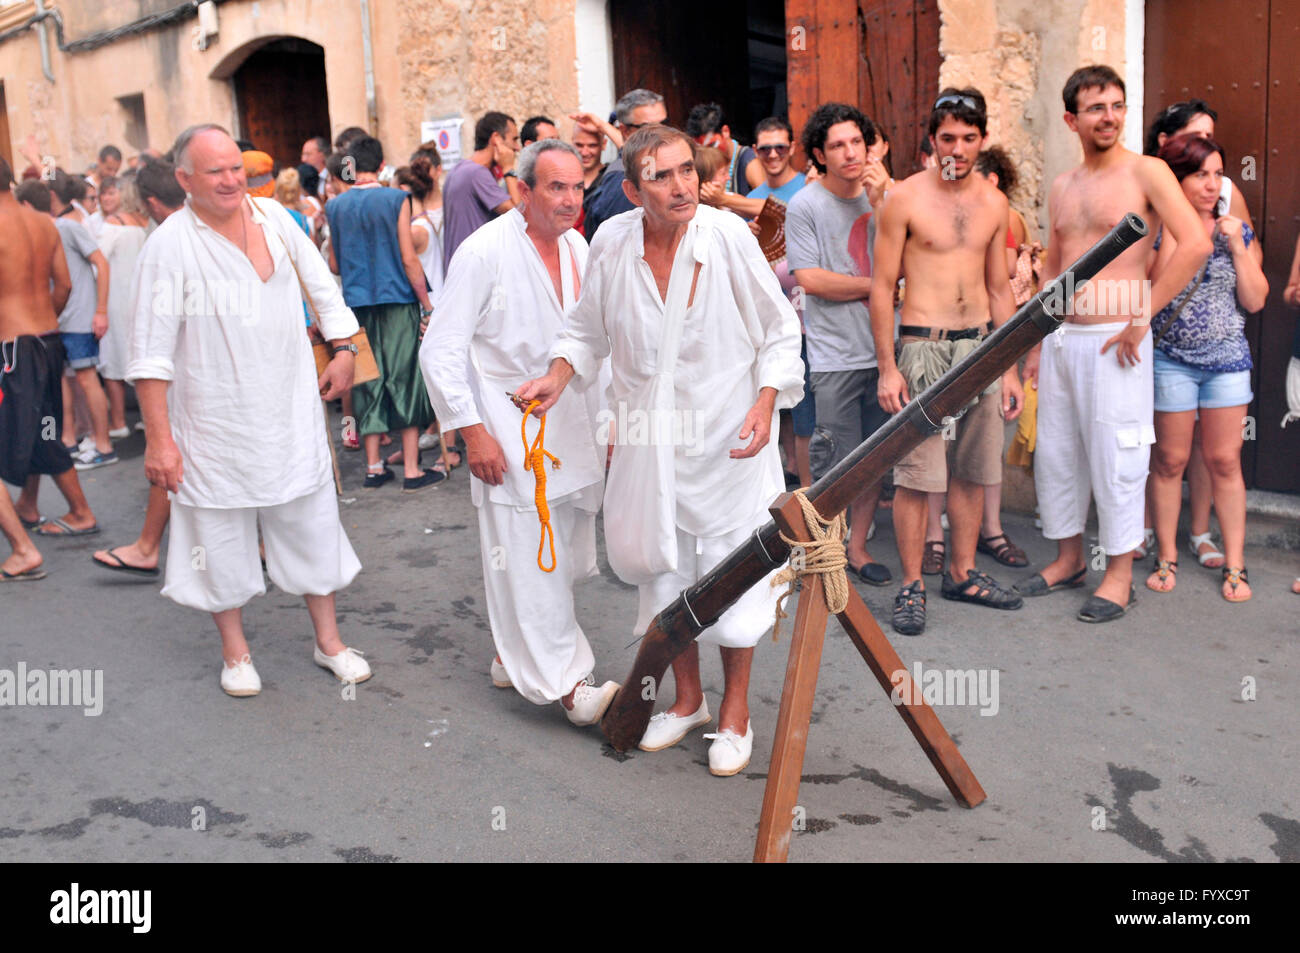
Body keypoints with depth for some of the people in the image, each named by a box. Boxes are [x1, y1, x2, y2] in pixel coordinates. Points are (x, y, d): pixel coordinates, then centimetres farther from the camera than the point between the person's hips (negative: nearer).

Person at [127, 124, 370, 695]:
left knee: (313, 522, 10)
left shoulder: (272, 216, 0)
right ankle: (235, 652, 29)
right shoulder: (170, 244, -13)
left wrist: (342, 348, 5)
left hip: (291, 408, 4)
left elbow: (322, 287, 13)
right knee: (223, 532, 9)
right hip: (216, 420, -3)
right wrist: (158, 438, -15)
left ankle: (328, 640, 27)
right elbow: (151, 352, -13)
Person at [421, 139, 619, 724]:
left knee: (564, 557, 13)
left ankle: (513, 655, 29)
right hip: (509, 429, -7)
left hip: (572, 427, 7)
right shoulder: (484, 252, -13)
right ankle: (565, 685, -3)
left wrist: (607, 424, 16)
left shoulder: (577, 248, 8)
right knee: (526, 558, -8)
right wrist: (473, 431, -17)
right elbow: (441, 352, -12)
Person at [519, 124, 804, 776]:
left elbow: (779, 331, -5)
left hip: (728, 441, -3)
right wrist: (560, 374, -4)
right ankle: (686, 699, 35)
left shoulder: (729, 236, -14)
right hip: (649, 444, 3)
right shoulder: (612, 243, -6)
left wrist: (765, 403, -17)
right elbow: (588, 327, 12)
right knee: (662, 571, 14)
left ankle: (735, 712, 23)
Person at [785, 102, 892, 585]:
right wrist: (876, 285, -5)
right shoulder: (804, 206, -2)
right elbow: (811, 279, -9)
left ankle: (857, 546, 22)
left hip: (881, 346, 5)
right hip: (834, 352, -5)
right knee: (836, 459, -3)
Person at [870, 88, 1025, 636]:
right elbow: (881, 286, -4)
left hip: (981, 345, 5)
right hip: (923, 345, -5)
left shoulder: (993, 203, 11)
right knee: (916, 473, -6)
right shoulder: (905, 198, -3)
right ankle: (911, 586, 5)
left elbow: (999, 289, 16)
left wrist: (1009, 368, 13)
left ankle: (962, 573, 24)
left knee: (972, 469, 10)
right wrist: (887, 368, -9)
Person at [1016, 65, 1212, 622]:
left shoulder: (1146, 172, -5)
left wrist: (1142, 319, -16)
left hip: (1113, 340, -6)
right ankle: (1069, 560, 27)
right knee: (1054, 455, 11)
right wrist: (1037, 342, 15)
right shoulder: (1062, 188, 14)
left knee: (1115, 460, -1)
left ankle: (1119, 575, 11)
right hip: (1061, 339, 6)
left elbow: (1195, 245, -16)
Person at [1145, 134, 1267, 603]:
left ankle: (1235, 564, 11)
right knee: (1170, 460, 4)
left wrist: (1237, 246, -7)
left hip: (1228, 358, 2)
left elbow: (1255, 301, 2)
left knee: (1225, 461, 3)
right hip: (1172, 358, -2)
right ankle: (1166, 558, 17)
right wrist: (1173, 232, -16)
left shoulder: (1238, 232, 7)